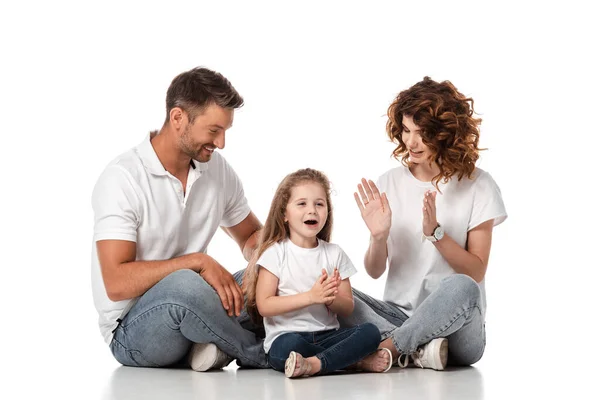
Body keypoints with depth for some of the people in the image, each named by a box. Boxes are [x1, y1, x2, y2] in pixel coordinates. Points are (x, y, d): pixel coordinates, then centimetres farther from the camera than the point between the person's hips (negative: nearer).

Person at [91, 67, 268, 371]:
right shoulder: (122, 178, -16)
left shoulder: (217, 169, 4)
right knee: (183, 285, -38)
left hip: (187, 309, 7)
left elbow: (251, 236, 19)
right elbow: (117, 284, -24)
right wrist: (197, 261, -25)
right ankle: (261, 355, -13)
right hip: (131, 334, -6)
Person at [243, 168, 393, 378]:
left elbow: (347, 308, 9)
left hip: (327, 335, 4)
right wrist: (310, 296, -18)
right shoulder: (275, 253, -1)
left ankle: (315, 364, -30)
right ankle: (356, 361, -22)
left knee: (370, 332, -21)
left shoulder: (334, 253, 10)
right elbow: (264, 305, -10)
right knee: (290, 346, -38)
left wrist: (332, 298, -15)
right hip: (285, 336, -4)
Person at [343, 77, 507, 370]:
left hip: (456, 324, -3)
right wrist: (379, 237, -16)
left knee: (461, 288, -37)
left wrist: (435, 232, -18)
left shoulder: (478, 186, -2)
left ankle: (384, 349, -28)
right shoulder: (389, 183, 5)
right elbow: (375, 272, 5)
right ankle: (417, 347, -30)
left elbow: (476, 272, -4)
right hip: (397, 313, 3)